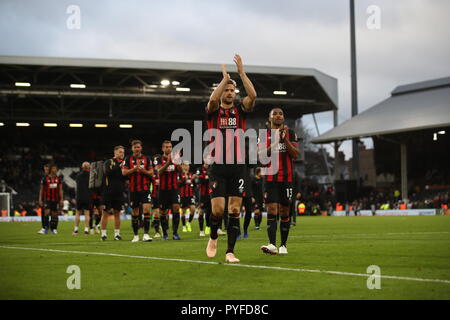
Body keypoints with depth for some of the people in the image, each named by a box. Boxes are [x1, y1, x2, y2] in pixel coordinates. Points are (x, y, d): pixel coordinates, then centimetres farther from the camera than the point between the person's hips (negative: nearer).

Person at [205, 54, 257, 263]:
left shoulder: (240, 110, 10)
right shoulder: (214, 111, 5)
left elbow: (252, 95, -9)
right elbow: (213, 99, -20)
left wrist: (241, 73, -10)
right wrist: (225, 78, -12)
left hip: (238, 167, 2)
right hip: (218, 167, -2)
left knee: (234, 210, -2)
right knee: (218, 209, -8)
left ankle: (230, 251, 1)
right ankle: (213, 238, 22)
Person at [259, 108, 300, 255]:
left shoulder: (290, 134, 7)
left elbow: (295, 155, -2)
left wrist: (285, 139, -13)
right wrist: (275, 140, -14)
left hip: (287, 178, 1)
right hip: (270, 178, -1)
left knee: (284, 212, 5)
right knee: (272, 211, -12)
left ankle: (283, 245, 12)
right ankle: (272, 244, -20)